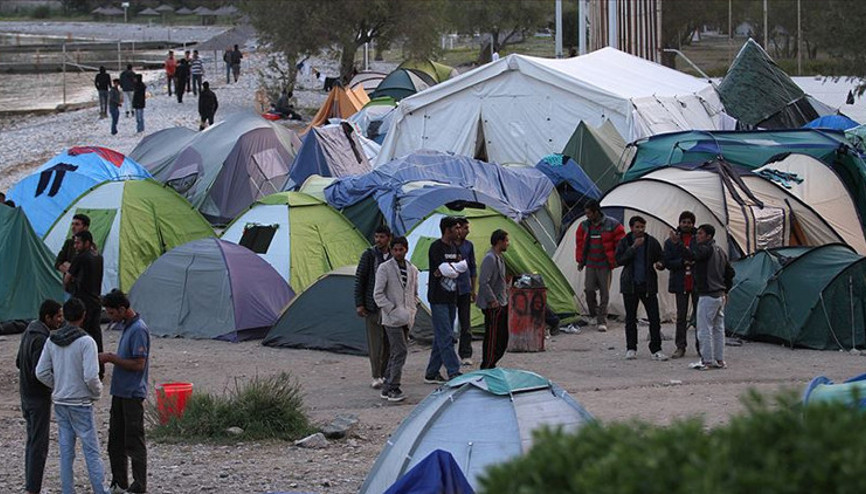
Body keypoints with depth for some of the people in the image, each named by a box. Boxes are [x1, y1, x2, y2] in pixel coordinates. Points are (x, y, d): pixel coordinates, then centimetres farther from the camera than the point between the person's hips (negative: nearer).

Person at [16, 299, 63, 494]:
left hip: (26, 395, 10)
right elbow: (39, 373, -26)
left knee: (32, 442, 16)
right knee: (39, 445, -5)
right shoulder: (41, 339, -22)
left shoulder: (29, 332, 8)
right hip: (39, 397, -10)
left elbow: (19, 363, 18)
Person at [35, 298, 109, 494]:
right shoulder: (86, 342, -16)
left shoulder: (52, 341, 2)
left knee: (66, 451, 10)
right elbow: (90, 376, -21)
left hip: (60, 402, 5)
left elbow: (41, 372, 2)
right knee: (91, 450, 1)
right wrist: (97, 391, -2)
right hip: (81, 403, -5)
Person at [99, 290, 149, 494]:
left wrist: (112, 359, -15)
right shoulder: (127, 327, 13)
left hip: (133, 393, -10)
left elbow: (138, 364, -22)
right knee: (115, 441, 14)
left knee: (134, 442, -4)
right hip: (120, 392, 10)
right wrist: (111, 358, 6)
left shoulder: (138, 330, -18)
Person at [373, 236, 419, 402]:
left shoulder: (412, 270, 12)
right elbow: (378, 294, -8)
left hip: (406, 319, 6)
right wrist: (392, 310, -13)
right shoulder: (385, 268, -6)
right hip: (392, 319, -6)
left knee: (395, 353, 10)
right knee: (400, 351, -14)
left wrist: (412, 311, 8)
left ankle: (387, 388, 17)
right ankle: (392, 389, -11)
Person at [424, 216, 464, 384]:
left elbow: (463, 267, 3)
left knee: (441, 337, 10)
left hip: (451, 299, 8)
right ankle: (453, 373, -12)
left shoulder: (454, 247, 14)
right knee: (445, 337, -9)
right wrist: (457, 266, -3)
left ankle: (432, 373, 16)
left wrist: (446, 269, -13)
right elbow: (446, 270, -22)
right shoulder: (436, 247, -13)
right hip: (438, 299, -8)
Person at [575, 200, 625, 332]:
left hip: (605, 265, -3)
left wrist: (614, 261, -2)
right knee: (589, 290, -6)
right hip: (590, 265, 3)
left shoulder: (612, 225, -6)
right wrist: (580, 260, 12)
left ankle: (602, 321, 2)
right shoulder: (584, 226, 6)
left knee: (604, 294, -2)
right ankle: (594, 315, 14)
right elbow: (580, 244, 17)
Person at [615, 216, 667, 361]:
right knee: (630, 318, 6)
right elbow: (619, 260, -11)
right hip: (630, 285, 0)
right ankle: (631, 349, 17)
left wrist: (659, 264, -14)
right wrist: (633, 248, -19)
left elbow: (661, 258, 10)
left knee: (654, 318, -5)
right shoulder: (624, 242, 1)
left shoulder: (652, 242, 3)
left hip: (648, 285, 0)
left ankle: (656, 350, -1)